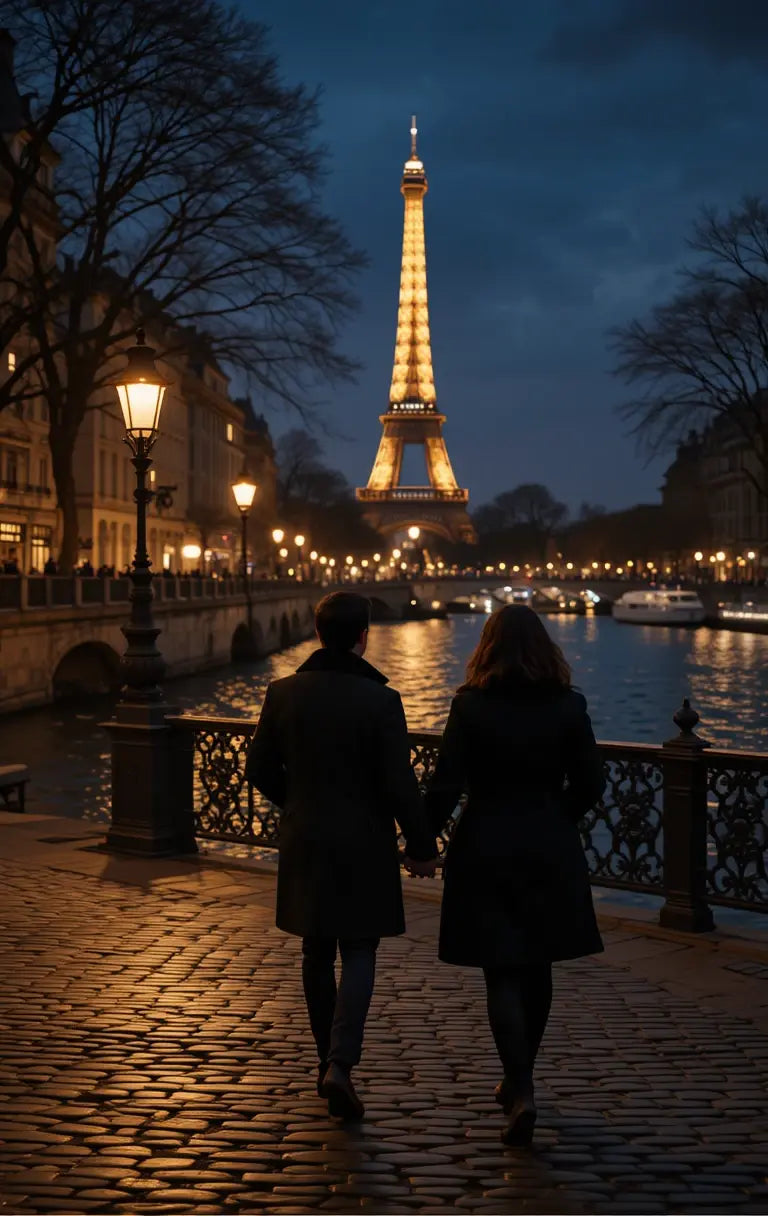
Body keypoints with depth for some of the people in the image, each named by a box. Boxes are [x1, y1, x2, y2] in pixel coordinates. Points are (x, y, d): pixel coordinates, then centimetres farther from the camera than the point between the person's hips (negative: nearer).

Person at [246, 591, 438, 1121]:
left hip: (305, 843, 4)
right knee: (358, 955, 4)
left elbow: (260, 769, 4)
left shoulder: (283, 693, -3)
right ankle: (341, 1064, -11)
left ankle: (329, 1061, 26)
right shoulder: (380, 700, -14)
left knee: (317, 954, 15)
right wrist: (422, 847, -2)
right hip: (363, 845, -4)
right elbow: (400, 784, -14)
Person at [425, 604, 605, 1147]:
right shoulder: (568, 705, -4)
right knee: (536, 969, 16)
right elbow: (590, 782, -1)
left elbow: (447, 784, -10)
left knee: (502, 975, 1)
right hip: (549, 852, 2)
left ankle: (520, 1091, -12)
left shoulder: (470, 705, -10)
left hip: (486, 849, -2)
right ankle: (520, 1080, 30)